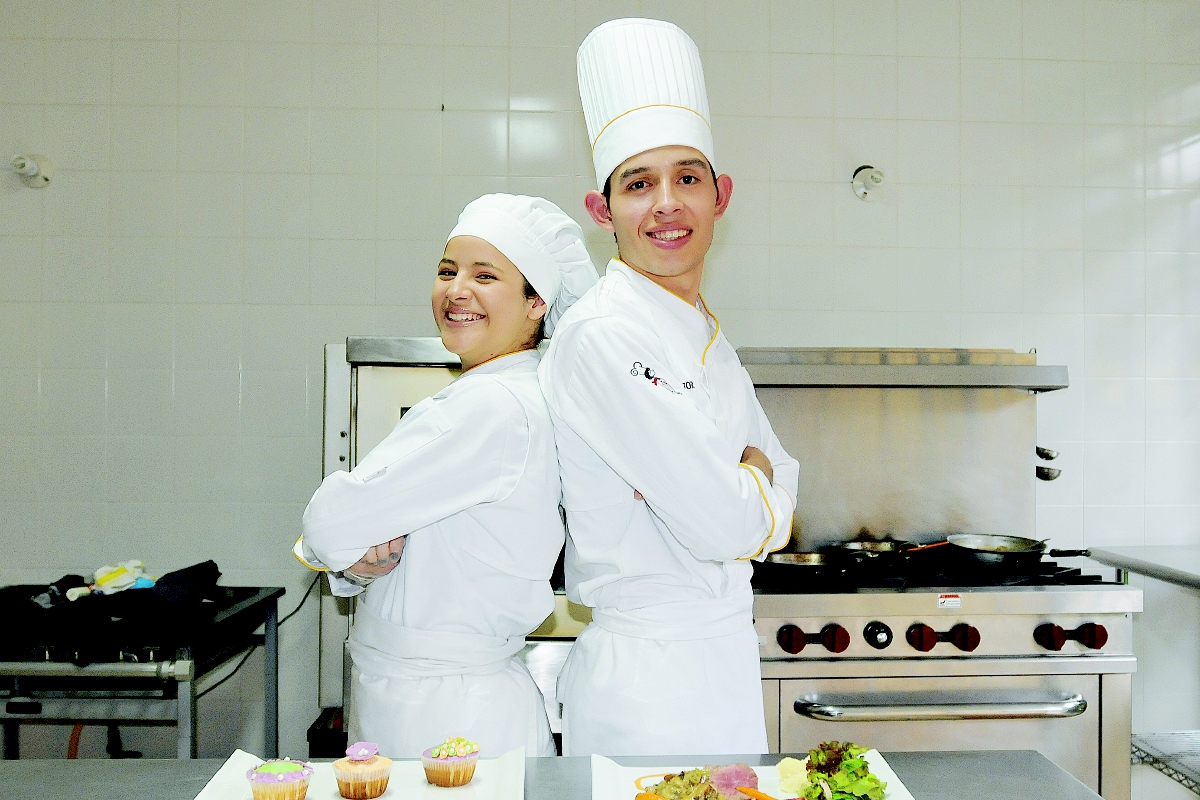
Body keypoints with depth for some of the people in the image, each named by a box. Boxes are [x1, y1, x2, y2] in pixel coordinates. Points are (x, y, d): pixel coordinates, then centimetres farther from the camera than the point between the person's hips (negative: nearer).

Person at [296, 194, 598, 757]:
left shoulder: (493, 407, -24)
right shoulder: (471, 399, 8)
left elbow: (331, 521, -23)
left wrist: (349, 552, -3)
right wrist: (356, 561, -11)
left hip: (450, 718, -9)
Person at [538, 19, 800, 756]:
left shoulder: (707, 339, 8)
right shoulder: (600, 335, -19)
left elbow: (779, 492, 12)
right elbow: (720, 523, -22)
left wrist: (743, 481, -9)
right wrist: (751, 486, -1)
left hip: (728, 662, 8)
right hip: (645, 681, -8)